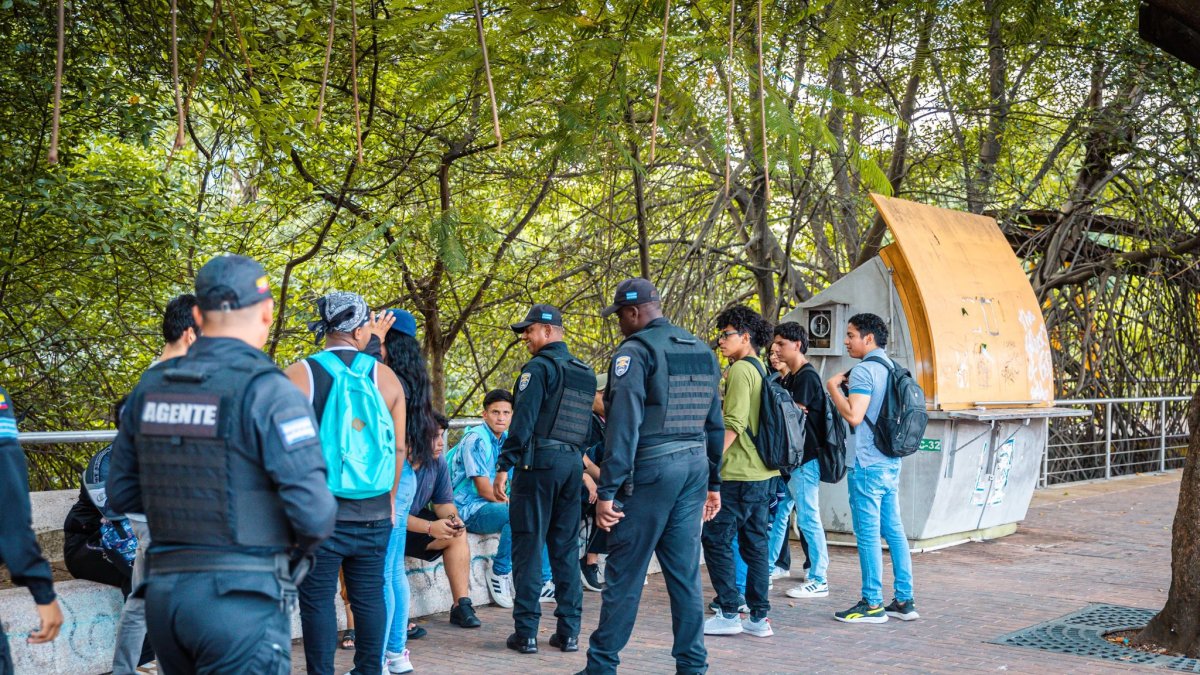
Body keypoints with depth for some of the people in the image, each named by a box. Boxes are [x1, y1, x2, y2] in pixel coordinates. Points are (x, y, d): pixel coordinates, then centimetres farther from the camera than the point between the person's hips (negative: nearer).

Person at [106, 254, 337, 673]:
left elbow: (121, 493, 13)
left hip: (163, 591, 6)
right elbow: (314, 511, -18)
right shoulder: (267, 391, -13)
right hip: (239, 599, -6)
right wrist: (297, 550, 3)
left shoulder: (149, 387, 6)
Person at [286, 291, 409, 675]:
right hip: (374, 511, 3)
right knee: (369, 593, 12)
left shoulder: (298, 376, -5)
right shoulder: (385, 377, 3)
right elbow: (398, 448, 6)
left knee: (318, 597, 4)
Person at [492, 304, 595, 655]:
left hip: (539, 461, -7)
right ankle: (568, 632, 10)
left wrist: (503, 467, -14)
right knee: (566, 548, 10)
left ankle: (526, 632, -1)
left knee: (528, 547, -2)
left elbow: (522, 420, -15)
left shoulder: (539, 367, -8)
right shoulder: (585, 372, 15)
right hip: (573, 463, 7)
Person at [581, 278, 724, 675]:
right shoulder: (702, 352, 14)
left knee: (624, 571, 0)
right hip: (695, 469, 7)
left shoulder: (635, 351, -8)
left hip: (650, 469, -7)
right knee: (685, 572, 10)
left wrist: (607, 490, -15)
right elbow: (715, 424, 18)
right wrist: (713, 483, 23)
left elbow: (624, 425, -15)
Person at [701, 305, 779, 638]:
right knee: (755, 542, 11)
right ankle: (759, 618, 13)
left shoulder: (740, 370, -12)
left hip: (739, 473, -9)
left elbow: (734, 424, -19)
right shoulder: (762, 370, 15)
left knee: (716, 539, -2)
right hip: (763, 472, 9)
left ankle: (729, 614, 0)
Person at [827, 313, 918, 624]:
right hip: (891, 461, 9)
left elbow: (853, 415, -21)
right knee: (894, 530, 11)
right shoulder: (892, 368, 14)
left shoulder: (863, 370, -13)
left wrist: (833, 387, -9)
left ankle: (872, 604, 0)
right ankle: (904, 601, 14)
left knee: (868, 534, -3)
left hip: (867, 463, -9)